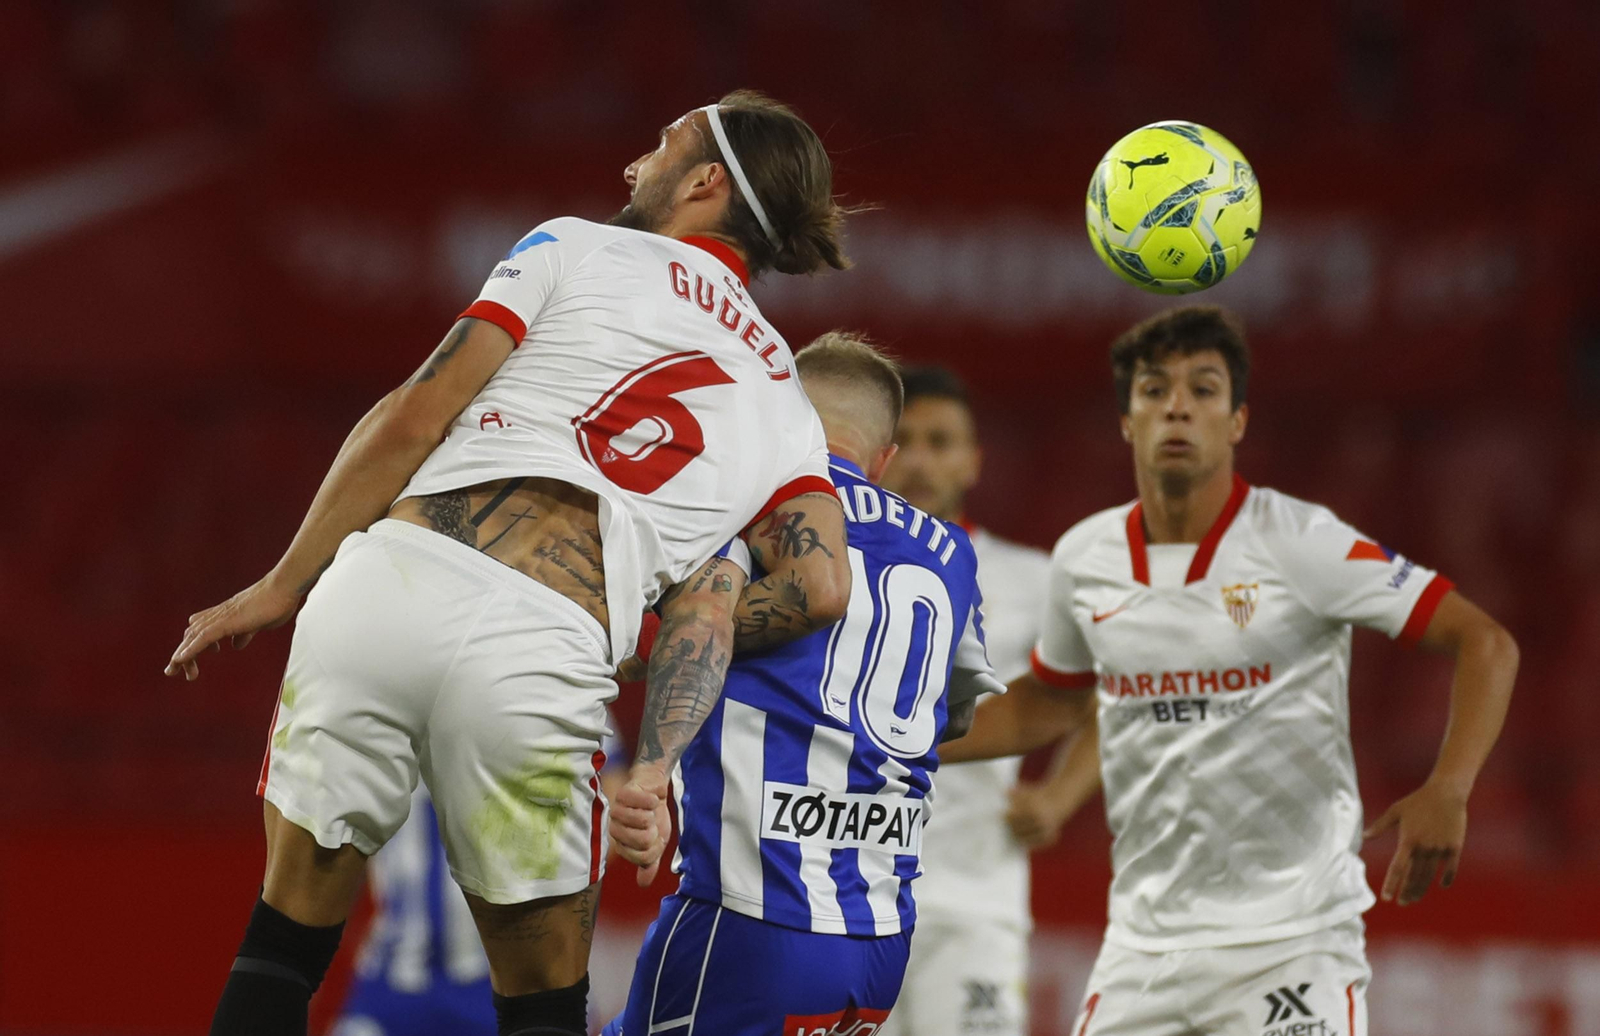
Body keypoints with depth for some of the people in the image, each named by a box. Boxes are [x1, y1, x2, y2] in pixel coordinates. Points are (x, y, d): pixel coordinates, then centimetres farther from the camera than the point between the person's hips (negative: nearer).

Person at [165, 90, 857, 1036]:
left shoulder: (576, 249, 18)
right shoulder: (786, 403, 24)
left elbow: (412, 419, 7)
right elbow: (822, 585, 6)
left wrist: (281, 586, 13)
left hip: (389, 578, -1)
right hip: (544, 656, 1)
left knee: (289, 932, 15)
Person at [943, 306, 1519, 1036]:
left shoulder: (1300, 543, -10)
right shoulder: (1083, 557, 5)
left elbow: (1485, 643, -12)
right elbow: (1052, 701, 25)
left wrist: (1445, 792, -26)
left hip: (1293, 941, -5)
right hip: (1143, 942, 5)